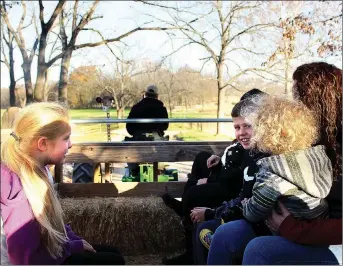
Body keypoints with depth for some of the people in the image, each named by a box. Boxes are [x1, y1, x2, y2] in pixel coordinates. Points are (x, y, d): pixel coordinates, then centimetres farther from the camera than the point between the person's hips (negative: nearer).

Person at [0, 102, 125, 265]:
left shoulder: (37, 170, -1)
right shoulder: (19, 190, -31)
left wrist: (76, 240, 0)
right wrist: (75, 245, -16)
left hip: (53, 248, 9)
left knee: (112, 252, 17)